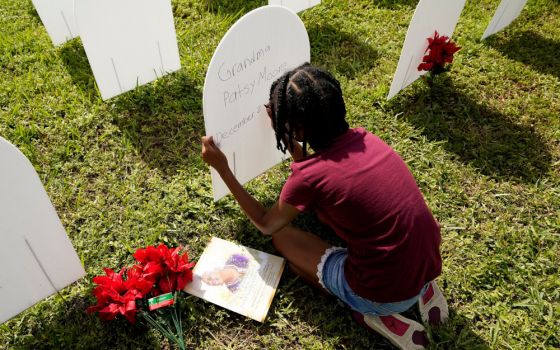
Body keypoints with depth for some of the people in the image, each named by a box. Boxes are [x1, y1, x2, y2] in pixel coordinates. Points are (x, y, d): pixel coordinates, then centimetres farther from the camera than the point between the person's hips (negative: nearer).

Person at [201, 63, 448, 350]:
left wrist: (222, 168, 0)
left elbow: (266, 225, 0)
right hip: (430, 267, 7)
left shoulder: (310, 176, -21)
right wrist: (283, 133, 17)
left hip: (387, 294, -6)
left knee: (282, 237, 9)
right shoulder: (363, 138, -3)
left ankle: (377, 316, 3)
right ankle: (422, 288, 15)